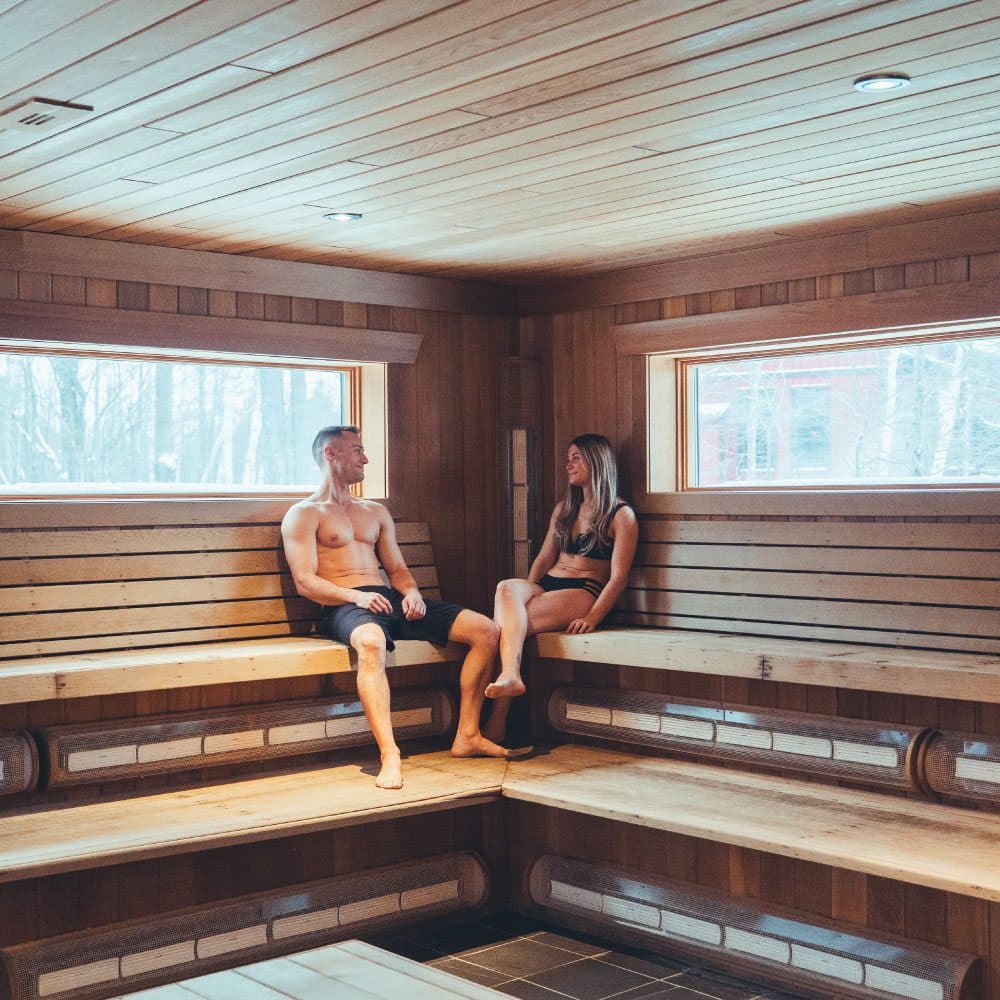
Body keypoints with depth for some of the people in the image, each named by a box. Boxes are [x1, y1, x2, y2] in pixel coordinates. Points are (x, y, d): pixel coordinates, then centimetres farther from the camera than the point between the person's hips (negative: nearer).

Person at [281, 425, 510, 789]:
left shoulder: (376, 512, 28)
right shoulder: (304, 514, 7)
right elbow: (305, 582, -5)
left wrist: (412, 592, 0)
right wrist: (356, 596, -21)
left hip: (390, 598, 7)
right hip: (345, 606, -7)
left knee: (486, 630, -9)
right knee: (371, 643, -44)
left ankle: (467, 736, -6)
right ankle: (390, 756, -50)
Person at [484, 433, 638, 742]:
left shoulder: (621, 515, 2)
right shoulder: (563, 509, 25)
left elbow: (617, 577, -6)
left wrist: (592, 617, -19)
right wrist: (526, 593, 4)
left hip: (583, 593, -6)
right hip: (545, 587, 6)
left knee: (511, 623, -32)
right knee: (507, 588, -32)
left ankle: (498, 717, -42)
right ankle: (510, 675, -53)